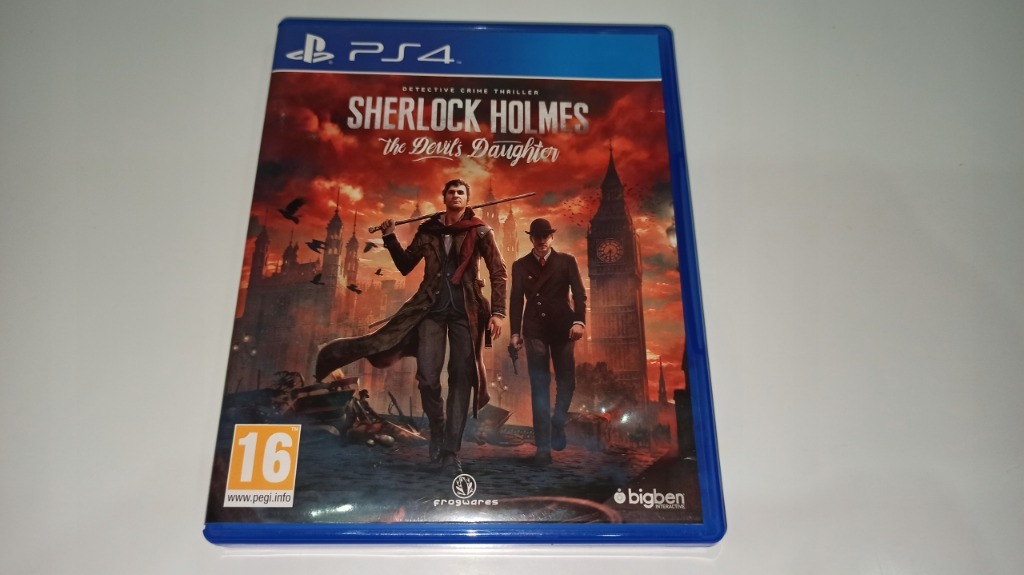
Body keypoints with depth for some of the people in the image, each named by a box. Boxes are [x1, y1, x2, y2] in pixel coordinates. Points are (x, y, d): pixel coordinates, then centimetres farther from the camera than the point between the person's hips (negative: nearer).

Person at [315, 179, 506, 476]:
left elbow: (498, 272, 0)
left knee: (461, 378, -4)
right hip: (432, 307, 2)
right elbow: (406, 265, 16)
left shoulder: (480, 232, 3)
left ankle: (450, 452, 1)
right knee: (427, 376, -8)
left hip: (465, 310, -1)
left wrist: (498, 312, -9)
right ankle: (437, 428, 20)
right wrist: (390, 238, 2)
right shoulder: (428, 230, 11)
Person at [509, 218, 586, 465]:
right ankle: (543, 445, 0)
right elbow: (517, 300, 7)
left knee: (567, 381, 3)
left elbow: (579, 293, -1)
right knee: (539, 387, -3)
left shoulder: (567, 262, 7)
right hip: (534, 330, 0)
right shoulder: (520, 266, 9)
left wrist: (579, 321, -17)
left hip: (562, 327, 0)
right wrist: (515, 332, -1)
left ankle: (557, 424, 30)